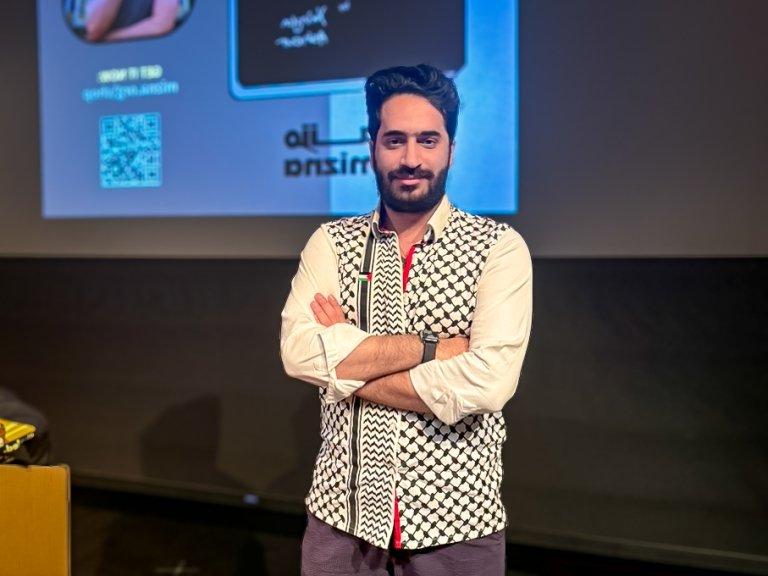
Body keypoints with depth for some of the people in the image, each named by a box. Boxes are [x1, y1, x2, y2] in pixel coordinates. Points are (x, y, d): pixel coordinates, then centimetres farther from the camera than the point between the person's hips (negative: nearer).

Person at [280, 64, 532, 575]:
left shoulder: (500, 248, -8)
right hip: (341, 513, 2)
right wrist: (436, 347, -19)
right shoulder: (331, 243, 0)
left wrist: (346, 364, -14)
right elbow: (299, 353, -15)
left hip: (458, 521, -2)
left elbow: (487, 381, -21)